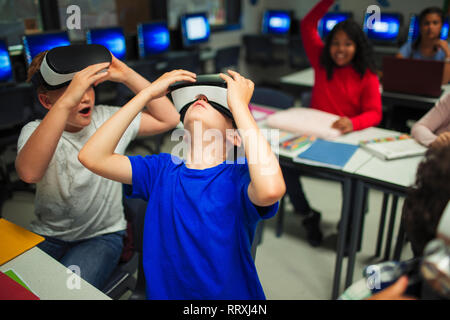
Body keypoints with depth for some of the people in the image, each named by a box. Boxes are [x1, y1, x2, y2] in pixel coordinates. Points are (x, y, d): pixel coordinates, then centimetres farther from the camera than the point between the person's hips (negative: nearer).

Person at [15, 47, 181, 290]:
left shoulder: (107, 119, -3)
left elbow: (168, 119, -10)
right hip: (48, 235, 1)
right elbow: (29, 173, -33)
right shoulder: (35, 132, -8)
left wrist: (127, 75, -18)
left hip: (102, 236, 0)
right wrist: (67, 101, -42)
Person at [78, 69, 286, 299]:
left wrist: (239, 104, -22)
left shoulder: (240, 175, -10)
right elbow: (92, 157, -8)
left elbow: (271, 190, -32)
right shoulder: (162, 170, 0)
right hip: (163, 293, 2)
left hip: (231, 294, -2)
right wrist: (148, 93, -8)